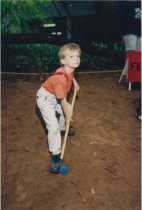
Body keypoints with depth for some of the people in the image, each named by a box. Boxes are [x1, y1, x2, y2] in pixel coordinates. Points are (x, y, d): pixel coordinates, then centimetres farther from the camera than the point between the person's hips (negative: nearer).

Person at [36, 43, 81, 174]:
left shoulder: (70, 69, -10)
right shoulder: (61, 78, -35)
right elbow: (63, 100, -26)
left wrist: (75, 82, 8)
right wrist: (67, 117, -15)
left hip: (55, 97, 9)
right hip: (45, 99, -9)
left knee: (68, 109, 27)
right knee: (53, 127, -15)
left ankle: (62, 130, 52)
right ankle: (55, 156, -3)